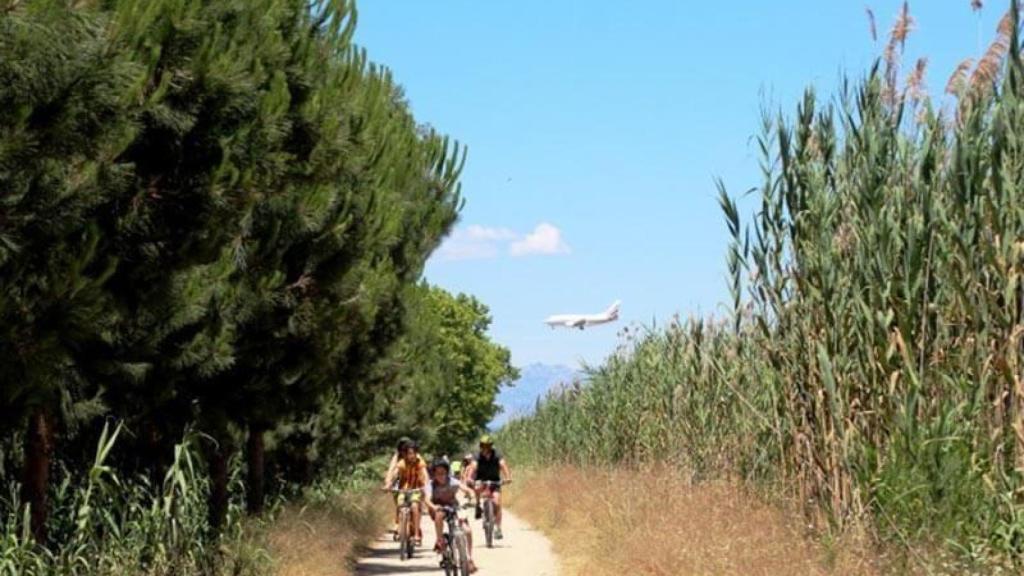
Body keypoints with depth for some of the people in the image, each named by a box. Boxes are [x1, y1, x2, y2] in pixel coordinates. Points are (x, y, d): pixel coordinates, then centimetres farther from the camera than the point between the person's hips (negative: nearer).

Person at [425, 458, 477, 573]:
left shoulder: (453, 482, -20)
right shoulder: (431, 485, -21)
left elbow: (467, 490, -29)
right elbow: (428, 500, -36)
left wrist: (472, 498, -51)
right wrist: (433, 507, -58)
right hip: (438, 508, -1)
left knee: (467, 530, -19)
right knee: (440, 514, -39)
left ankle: (470, 559, -6)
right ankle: (439, 542, -21)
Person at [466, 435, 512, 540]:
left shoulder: (497, 455, -14)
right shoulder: (477, 456, -13)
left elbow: (503, 465, -29)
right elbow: (473, 467, -30)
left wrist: (508, 477, -47)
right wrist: (469, 478, -49)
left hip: (494, 482, 0)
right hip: (481, 481, 0)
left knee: (497, 503, -17)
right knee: (478, 487, -36)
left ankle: (498, 528, -11)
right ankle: (478, 507, -12)